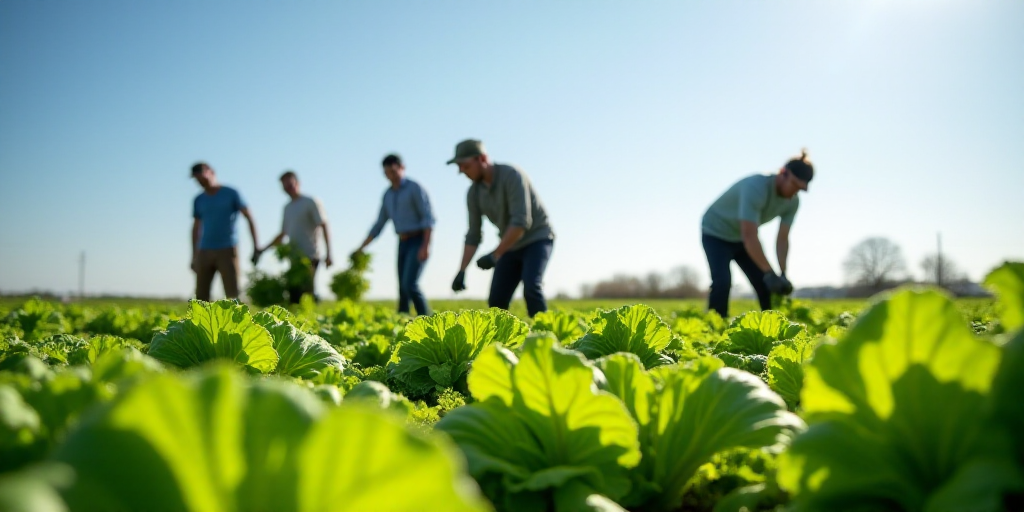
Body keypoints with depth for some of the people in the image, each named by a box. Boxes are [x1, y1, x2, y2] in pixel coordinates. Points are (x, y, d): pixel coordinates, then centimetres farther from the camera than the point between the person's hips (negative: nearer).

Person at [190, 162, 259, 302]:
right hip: (205, 252, 4)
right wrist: (194, 256, 16)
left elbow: (250, 218, 0)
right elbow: (196, 229, 19)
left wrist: (256, 248, -7)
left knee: (232, 295, -9)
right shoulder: (199, 200, 11)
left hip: (228, 250, -4)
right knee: (201, 295, 0)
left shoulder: (231, 194, 0)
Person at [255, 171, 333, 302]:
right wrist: (263, 249, 17)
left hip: (310, 257, -7)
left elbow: (324, 227, -7)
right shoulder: (287, 207, 19)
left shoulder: (311, 203, -1)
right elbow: (283, 234, 25)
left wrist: (328, 254, -16)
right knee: (294, 297, 3)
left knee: (306, 293, -14)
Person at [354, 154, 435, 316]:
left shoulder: (414, 188, -7)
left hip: (419, 242, -7)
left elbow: (428, 218, -15)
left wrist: (426, 246, -25)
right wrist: (361, 248, 14)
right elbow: (379, 225, 19)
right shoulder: (388, 194, 15)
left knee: (409, 284, -19)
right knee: (403, 288, 4)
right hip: (403, 244, 7)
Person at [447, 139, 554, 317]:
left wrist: (494, 255, -31)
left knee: (531, 288, -28)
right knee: (496, 301, -3)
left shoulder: (512, 176, -23)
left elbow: (521, 222, -30)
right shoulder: (474, 193, -2)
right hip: (512, 246, 7)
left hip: (537, 240, -6)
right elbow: (473, 236, 4)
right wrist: (462, 271, -4)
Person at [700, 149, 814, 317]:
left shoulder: (792, 202, -12)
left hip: (742, 237, 7)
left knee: (766, 284, -3)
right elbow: (749, 236, -40)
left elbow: (782, 239, -9)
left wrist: (782, 275, -21)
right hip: (716, 233, -7)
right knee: (722, 282, -23)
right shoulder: (756, 187, -35)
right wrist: (770, 274, -39)